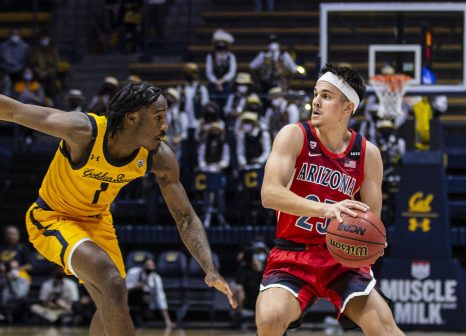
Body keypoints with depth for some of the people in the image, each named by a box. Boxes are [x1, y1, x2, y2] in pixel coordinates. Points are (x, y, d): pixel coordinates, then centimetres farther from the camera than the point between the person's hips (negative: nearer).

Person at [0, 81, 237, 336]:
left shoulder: (160, 158, -19)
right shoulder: (84, 131, -34)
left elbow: (186, 219, -11)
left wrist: (211, 271, -23)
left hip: (97, 219, 6)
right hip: (51, 218, -6)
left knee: (112, 308, 15)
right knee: (112, 283, -28)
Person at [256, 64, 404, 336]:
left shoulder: (368, 154, -1)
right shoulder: (294, 136, -8)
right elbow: (270, 193, -22)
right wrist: (325, 209, -36)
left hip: (341, 256, 2)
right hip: (292, 257, -2)